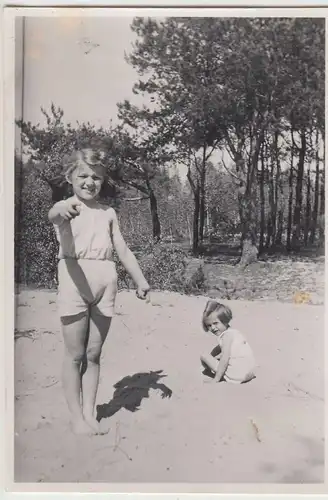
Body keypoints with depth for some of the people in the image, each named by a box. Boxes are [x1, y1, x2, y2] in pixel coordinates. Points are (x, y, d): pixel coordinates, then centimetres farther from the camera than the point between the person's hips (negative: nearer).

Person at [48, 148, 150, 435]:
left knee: (94, 353, 10)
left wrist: (140, 280, 16)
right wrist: (62, 209, -52)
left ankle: (89, 413, 21)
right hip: (75, 280, -4)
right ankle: (76, 417, 15)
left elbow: (123, 250, 18)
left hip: (105, 283, 4)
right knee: (75, 354, 3)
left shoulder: (108, 213, 13)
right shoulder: (66, 209, -2)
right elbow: (53, 215, -28)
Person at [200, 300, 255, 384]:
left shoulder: (227, 335, -14)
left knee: (204, 356, -4)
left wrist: (216, 379, -18)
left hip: (237, 374, -10)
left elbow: (224, 359, -21)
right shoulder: (233, 332, 13)